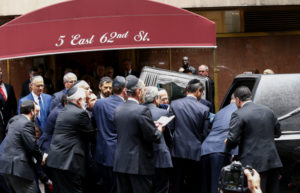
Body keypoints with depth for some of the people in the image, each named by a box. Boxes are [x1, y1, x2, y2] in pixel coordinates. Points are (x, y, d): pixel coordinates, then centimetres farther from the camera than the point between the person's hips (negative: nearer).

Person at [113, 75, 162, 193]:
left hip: (120, 163, 7)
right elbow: (152, 136, -15)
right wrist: (159, 130, 9)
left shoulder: (118, 110, 6)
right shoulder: (142, 110, -15)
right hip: (139, 164, -6)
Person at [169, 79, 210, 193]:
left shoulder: (174, 104, -4)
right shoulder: (204, 109, -8)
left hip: (177, 150, 2)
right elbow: (205, 133, -5)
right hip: (195, 153, -2)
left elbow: (170, 127, -2)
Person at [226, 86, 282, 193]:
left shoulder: (238, 115, -9)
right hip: (273, 162, 6)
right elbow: (277, 133, 20)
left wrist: (227, 145, 6)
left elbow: (233, 139, -14)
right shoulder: (268, 111, 12)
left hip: (254, 164, -6)